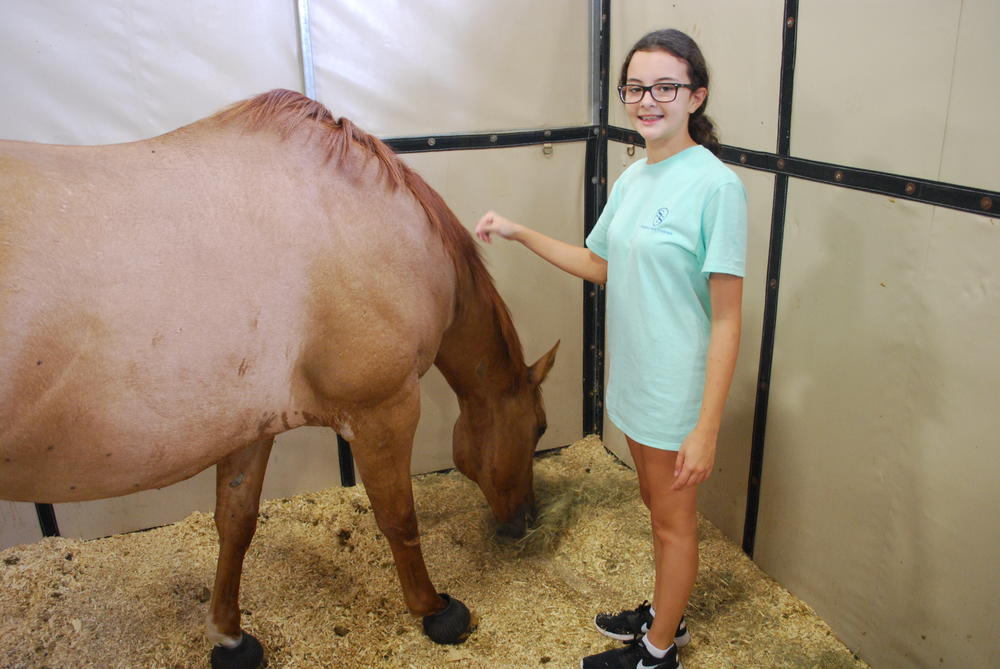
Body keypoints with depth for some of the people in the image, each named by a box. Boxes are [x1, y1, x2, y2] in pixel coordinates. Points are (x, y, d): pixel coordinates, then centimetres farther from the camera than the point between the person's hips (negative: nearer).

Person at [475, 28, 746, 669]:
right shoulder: (632, 178, 4)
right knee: (658, 506, 24)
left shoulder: (716, 185, -20)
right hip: (633, 378, 7)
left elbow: (726, 319, -21)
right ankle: (665, 613, 46)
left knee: (674, 521, 12)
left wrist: (707, 428, -22)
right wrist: (519, 233, 11)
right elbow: (601, 264, 17)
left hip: (677, 390, -7)